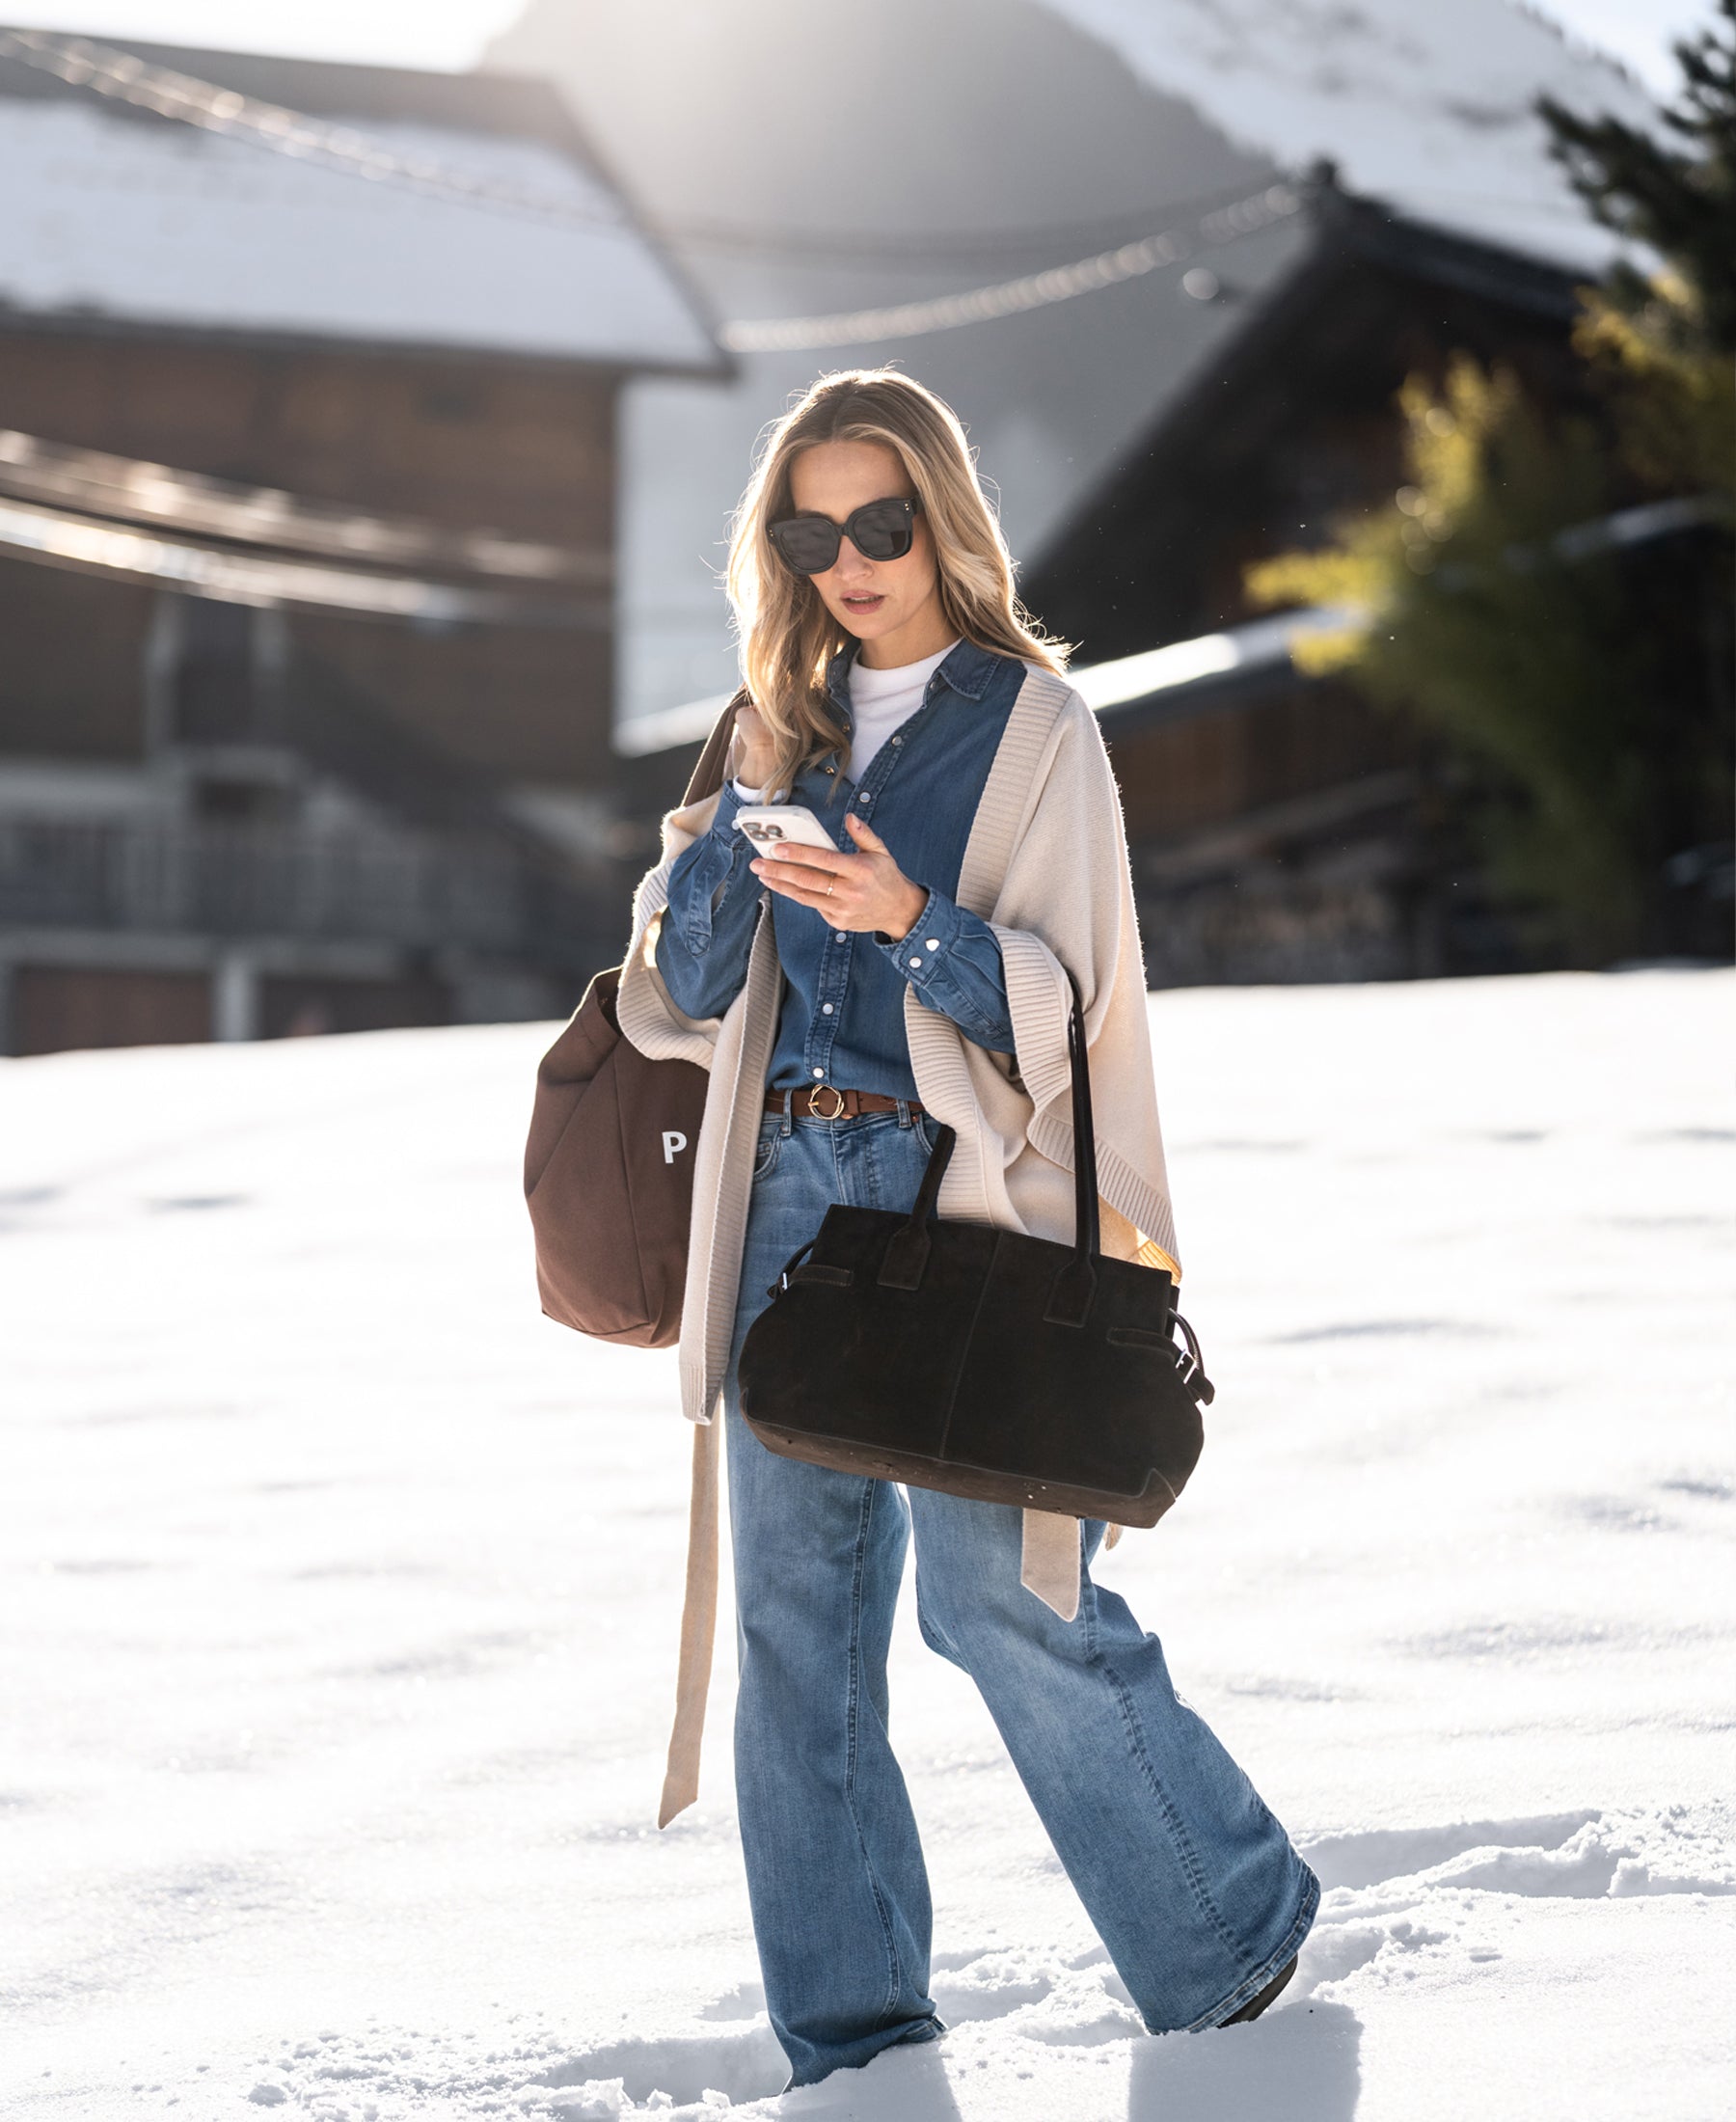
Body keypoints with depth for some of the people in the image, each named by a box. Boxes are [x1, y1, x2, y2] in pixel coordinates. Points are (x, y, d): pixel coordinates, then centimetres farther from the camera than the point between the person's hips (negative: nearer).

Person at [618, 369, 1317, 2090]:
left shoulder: (1034, 725, 0)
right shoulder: (786, 727, 15)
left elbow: (1067, 1004, -6)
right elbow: (689, 997, 13)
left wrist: (911, 922, -22)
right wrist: (698, 875, -8)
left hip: (964, 1192, -5)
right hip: (792, 1187, 5)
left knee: (996, 1594, -11)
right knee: (796, 1610, 3)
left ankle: (1228, 1936, 9)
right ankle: (850, 2036, 12)